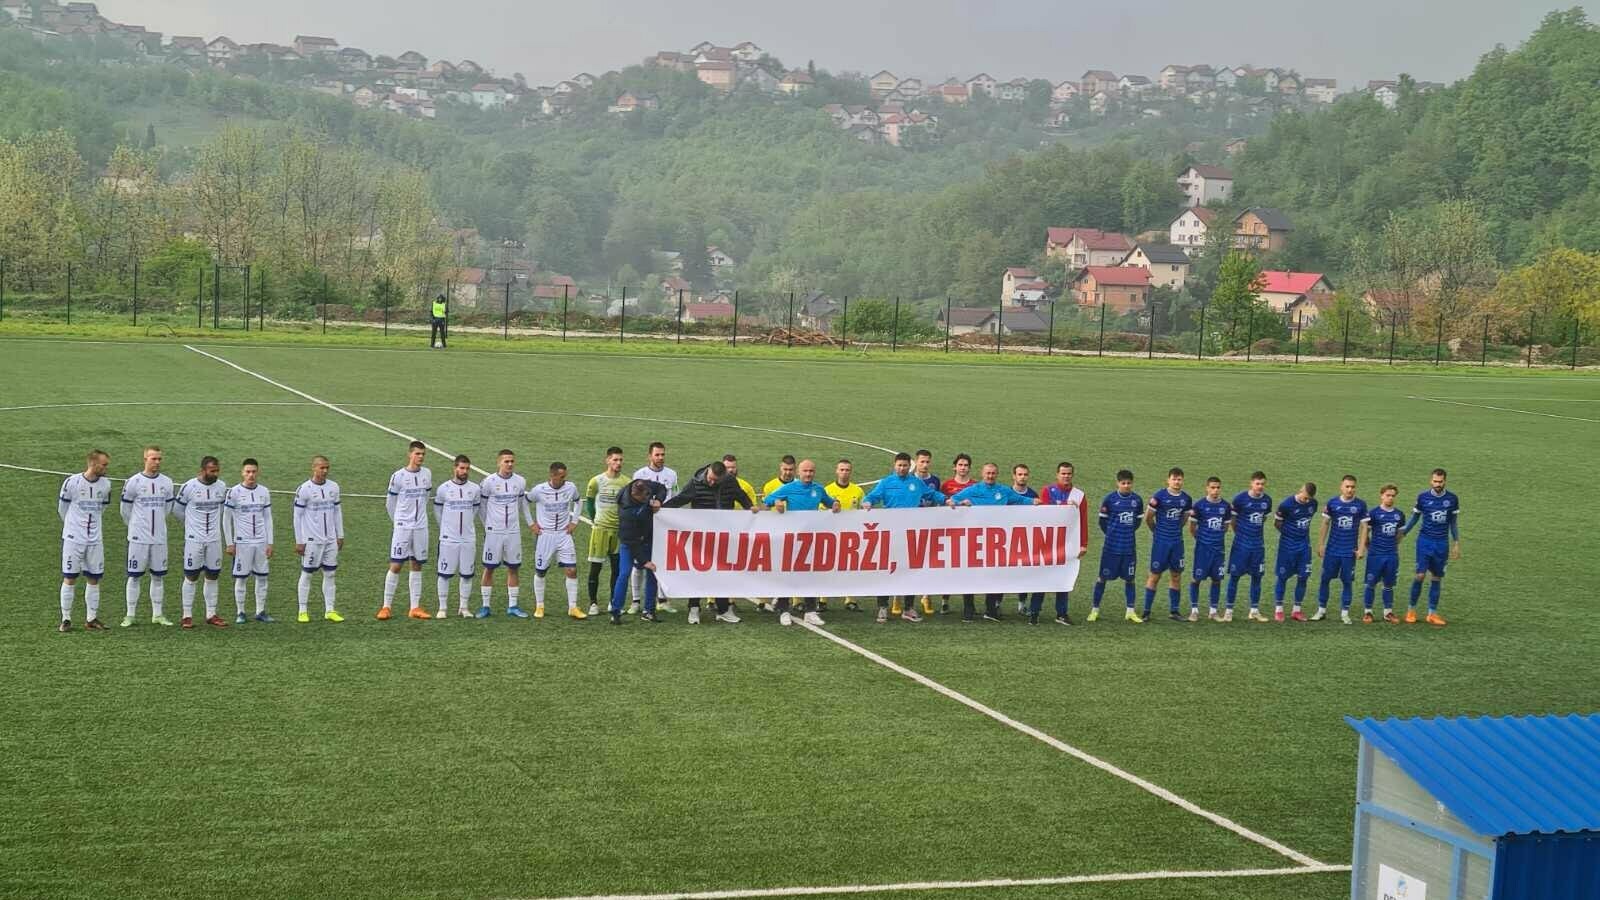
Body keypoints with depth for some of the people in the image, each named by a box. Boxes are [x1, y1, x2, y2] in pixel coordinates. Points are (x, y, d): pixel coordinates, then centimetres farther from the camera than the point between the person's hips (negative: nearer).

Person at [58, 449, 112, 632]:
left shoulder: (106, 484, 2)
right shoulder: (72, 482, -11)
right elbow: (62, 508, 3)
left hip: (95, 539, 4)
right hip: (73, 538, -4)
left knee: (94, 579, 6)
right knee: (69, 578, -1)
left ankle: (91, 619, 14)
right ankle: (66, 619, 7)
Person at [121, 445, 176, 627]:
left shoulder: (167, 482, 5)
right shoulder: (133, 482, -6)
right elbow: (125, 509, 3)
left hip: (159, 537, 4)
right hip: (138, 537, -4)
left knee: (158, 576, 7)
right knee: (134, 576, 1)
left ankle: (157, 615, 15)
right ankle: (130, 615, 6)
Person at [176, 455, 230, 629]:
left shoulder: (221, 487, 2)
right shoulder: (189, 487, -11)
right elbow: (177, 509, 2)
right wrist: (192, 522, 10)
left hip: (214, 539, 4)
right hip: (194, 539, -4)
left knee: (212, 577, 8)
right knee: (191, 577, 1)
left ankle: (211, 615, 15)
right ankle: (187, 616, 7)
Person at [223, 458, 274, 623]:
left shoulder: (264, 492, 6)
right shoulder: (234, 492, -5)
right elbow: (226, 519, -1)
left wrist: (270, 543, 7)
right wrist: (229, 543, -4)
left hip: (261, 542, 4)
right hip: (242, 542, -4)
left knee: (262, 577, 6)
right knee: (241, 578, 0)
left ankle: (261, 612, 14)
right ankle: (240, 613, 8)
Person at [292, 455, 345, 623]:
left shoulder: (333, 487, 6)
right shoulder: (304, 489, -9)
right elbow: (297, 516, -6)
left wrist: (340, 535, 12)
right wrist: (299, 541, -8)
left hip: (331, 539, 5)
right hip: (311, 540, -5)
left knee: (329, 574, 6)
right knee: (306, 574, 2)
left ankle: (329, 610, 11)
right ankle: (303, 611, 9)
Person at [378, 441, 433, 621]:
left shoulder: (427, 474, 4)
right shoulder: (398, 476, -8)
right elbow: (390, 503, 2)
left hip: (421, 527, 4)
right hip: (402, 528, -4)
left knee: (417, 565, 8)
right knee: (396, 565, -5)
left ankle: (415, 608, 12)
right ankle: (386, 606, 1)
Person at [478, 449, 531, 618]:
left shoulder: (520, 482, 2)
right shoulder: (488, 482, -9)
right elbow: (481, 505, 2)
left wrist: (531, 523, 16)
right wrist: (487, 525, 8)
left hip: (513, 532, 3)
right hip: (493, 532, -3)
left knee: (513, 568, 7)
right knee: (489, 568, 2)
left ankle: (512, 606, 15)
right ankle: (485, 606, 9)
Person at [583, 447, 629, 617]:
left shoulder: (627, 482, 1)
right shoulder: (596, 481, -3)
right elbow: (588, 501, 11)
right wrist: (593, 520, 9)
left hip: (620, 529, 2)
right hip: (600, 528, -2)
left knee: (617, 567, 6)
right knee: (595, 567, -2)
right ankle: (593, 603, 5)